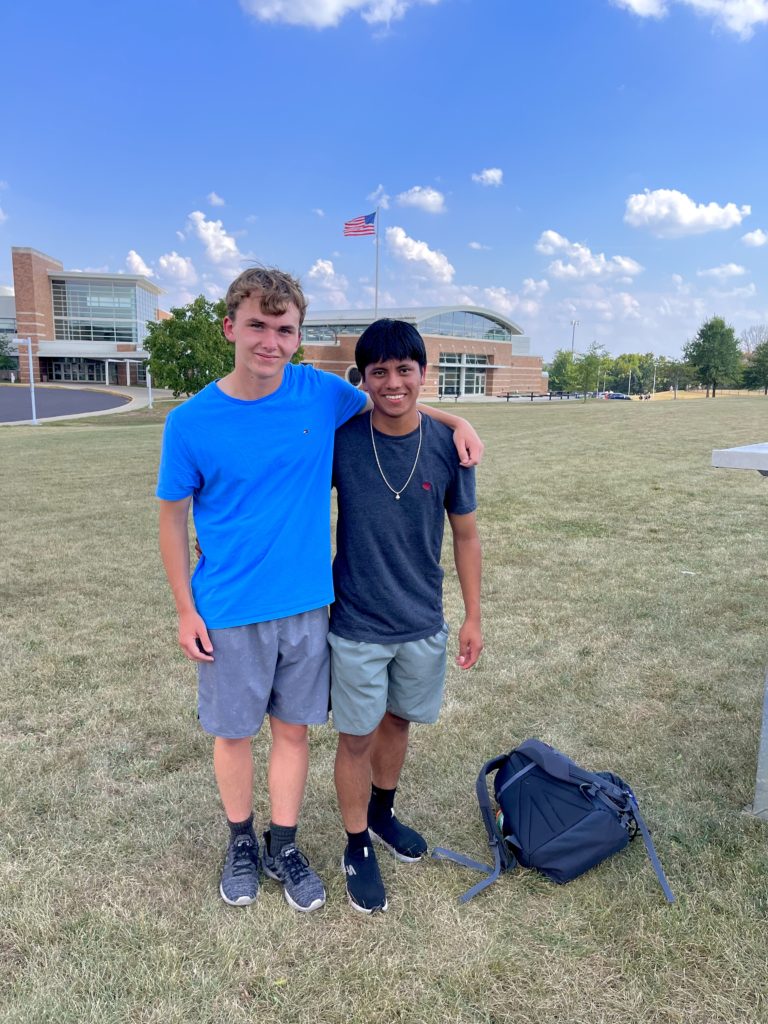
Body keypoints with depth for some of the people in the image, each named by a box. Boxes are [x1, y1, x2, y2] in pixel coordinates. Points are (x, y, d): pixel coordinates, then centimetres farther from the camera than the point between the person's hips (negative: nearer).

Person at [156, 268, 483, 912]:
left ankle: (284, 847, 37)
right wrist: (186, 610, -2)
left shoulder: (323, 395, -6)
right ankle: (242, 843, 41)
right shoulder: (191, 422, -11)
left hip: (306, 604, 2)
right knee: (233, 731, 15)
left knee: (293, 727, 15)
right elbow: (173, 519, -2)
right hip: (229, 612, -1)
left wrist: (456, 423, -4)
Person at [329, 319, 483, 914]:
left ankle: (382, 813, 47)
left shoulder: (448, 447, -9)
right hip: (357, 624, -2)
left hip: (424, 622, 2)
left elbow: (465, 535, 1)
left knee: (398, 721, 21)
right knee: (357, 737, 10)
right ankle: (359, 846, 34)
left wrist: (473, 617, 3)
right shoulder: (339, 440, -13)